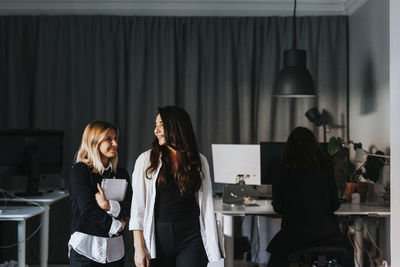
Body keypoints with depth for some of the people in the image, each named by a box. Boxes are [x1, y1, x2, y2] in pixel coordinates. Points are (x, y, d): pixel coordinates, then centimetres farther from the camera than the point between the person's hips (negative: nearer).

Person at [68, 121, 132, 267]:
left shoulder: (121, 174, 12)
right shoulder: (80, 171, -3)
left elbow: (128, 208, 2)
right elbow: (88, 209, -12)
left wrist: (109, 205, -17)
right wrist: (115, 225, -5)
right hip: (86, 246, -4)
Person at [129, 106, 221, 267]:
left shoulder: (199, 161, 6)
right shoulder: (146, 160, 1)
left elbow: (207, 206, 6)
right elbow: (138, 206, -2)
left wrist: (213, 252, 2)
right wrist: (139, 248, -9)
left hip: (191, 237, 1)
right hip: (158, 238, -1)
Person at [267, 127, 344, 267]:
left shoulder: (285, 171, -7)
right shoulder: (326, 167, -2)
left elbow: (278, 207, -1)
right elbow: (334, 205, 4)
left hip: (296, 232, -2)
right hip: (326, 231, 2)